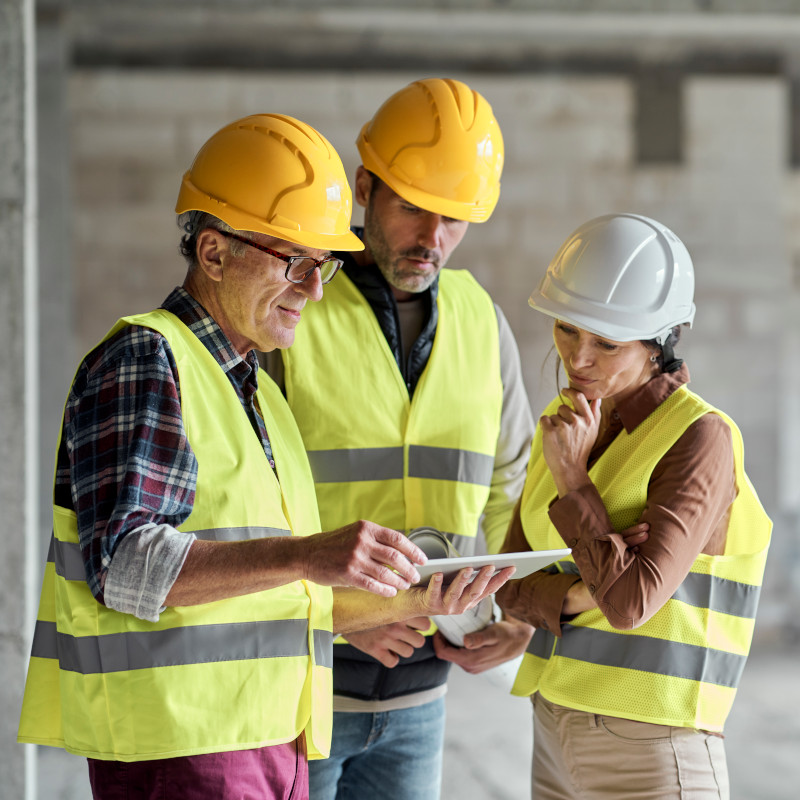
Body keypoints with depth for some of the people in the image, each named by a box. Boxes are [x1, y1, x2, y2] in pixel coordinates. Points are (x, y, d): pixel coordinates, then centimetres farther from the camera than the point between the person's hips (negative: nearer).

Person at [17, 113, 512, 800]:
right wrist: (306, 555, -31)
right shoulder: (143, 362, -7)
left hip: (271, 745, 9)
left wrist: (411, 602, 5)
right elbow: (126, 566, -21)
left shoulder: (259, 394, 21)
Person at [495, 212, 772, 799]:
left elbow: (630, 603, -21)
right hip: (556, 731, 7)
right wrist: (582, 592, -13)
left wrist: (571, 477, -14)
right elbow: (510, 586, 6)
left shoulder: (701, 437, -14)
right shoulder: (568, 423, 8)